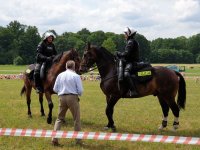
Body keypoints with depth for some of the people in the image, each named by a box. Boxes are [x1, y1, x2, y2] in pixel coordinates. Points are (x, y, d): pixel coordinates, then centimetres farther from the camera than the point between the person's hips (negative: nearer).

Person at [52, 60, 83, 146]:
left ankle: (54, 139, 5)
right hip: (73, 97, -3)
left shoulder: (60, 75, 5)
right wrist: (79, 94, 14)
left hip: (62, 97, 3)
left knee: (59, 118, 13)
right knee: (77, 119, 9)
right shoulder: (76, 76, -6)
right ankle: (78, 140, 13)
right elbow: (80, 90, -8)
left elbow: (55, 89, 6)